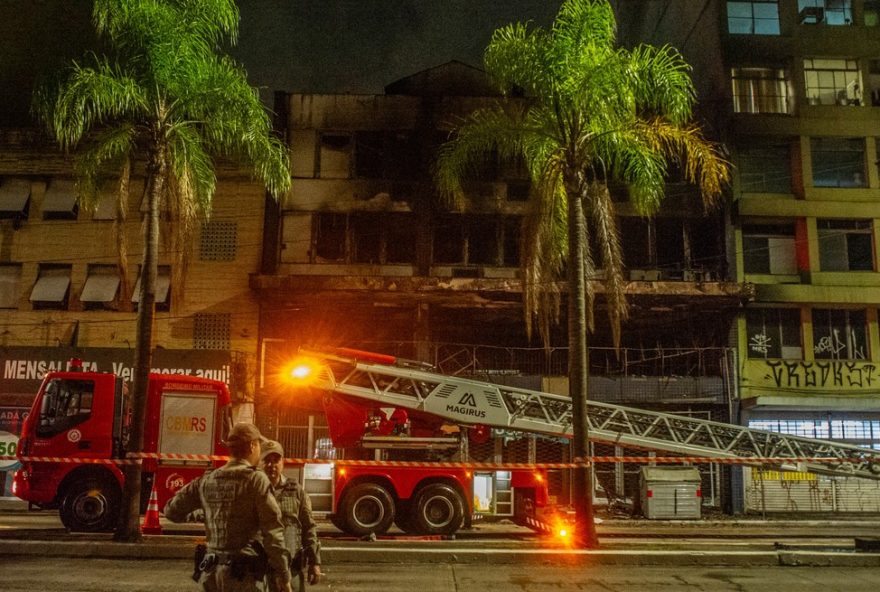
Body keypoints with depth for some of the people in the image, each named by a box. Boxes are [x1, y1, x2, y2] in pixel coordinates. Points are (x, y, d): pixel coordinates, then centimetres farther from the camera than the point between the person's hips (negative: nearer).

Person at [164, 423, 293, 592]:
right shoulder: (256, 480, -10)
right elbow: (272, 532, -13)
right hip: (243, 573, -6)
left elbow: (172, 510, 16)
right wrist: (283, 575, -9)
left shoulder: (206, 481, 6)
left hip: (211, 571, 6)